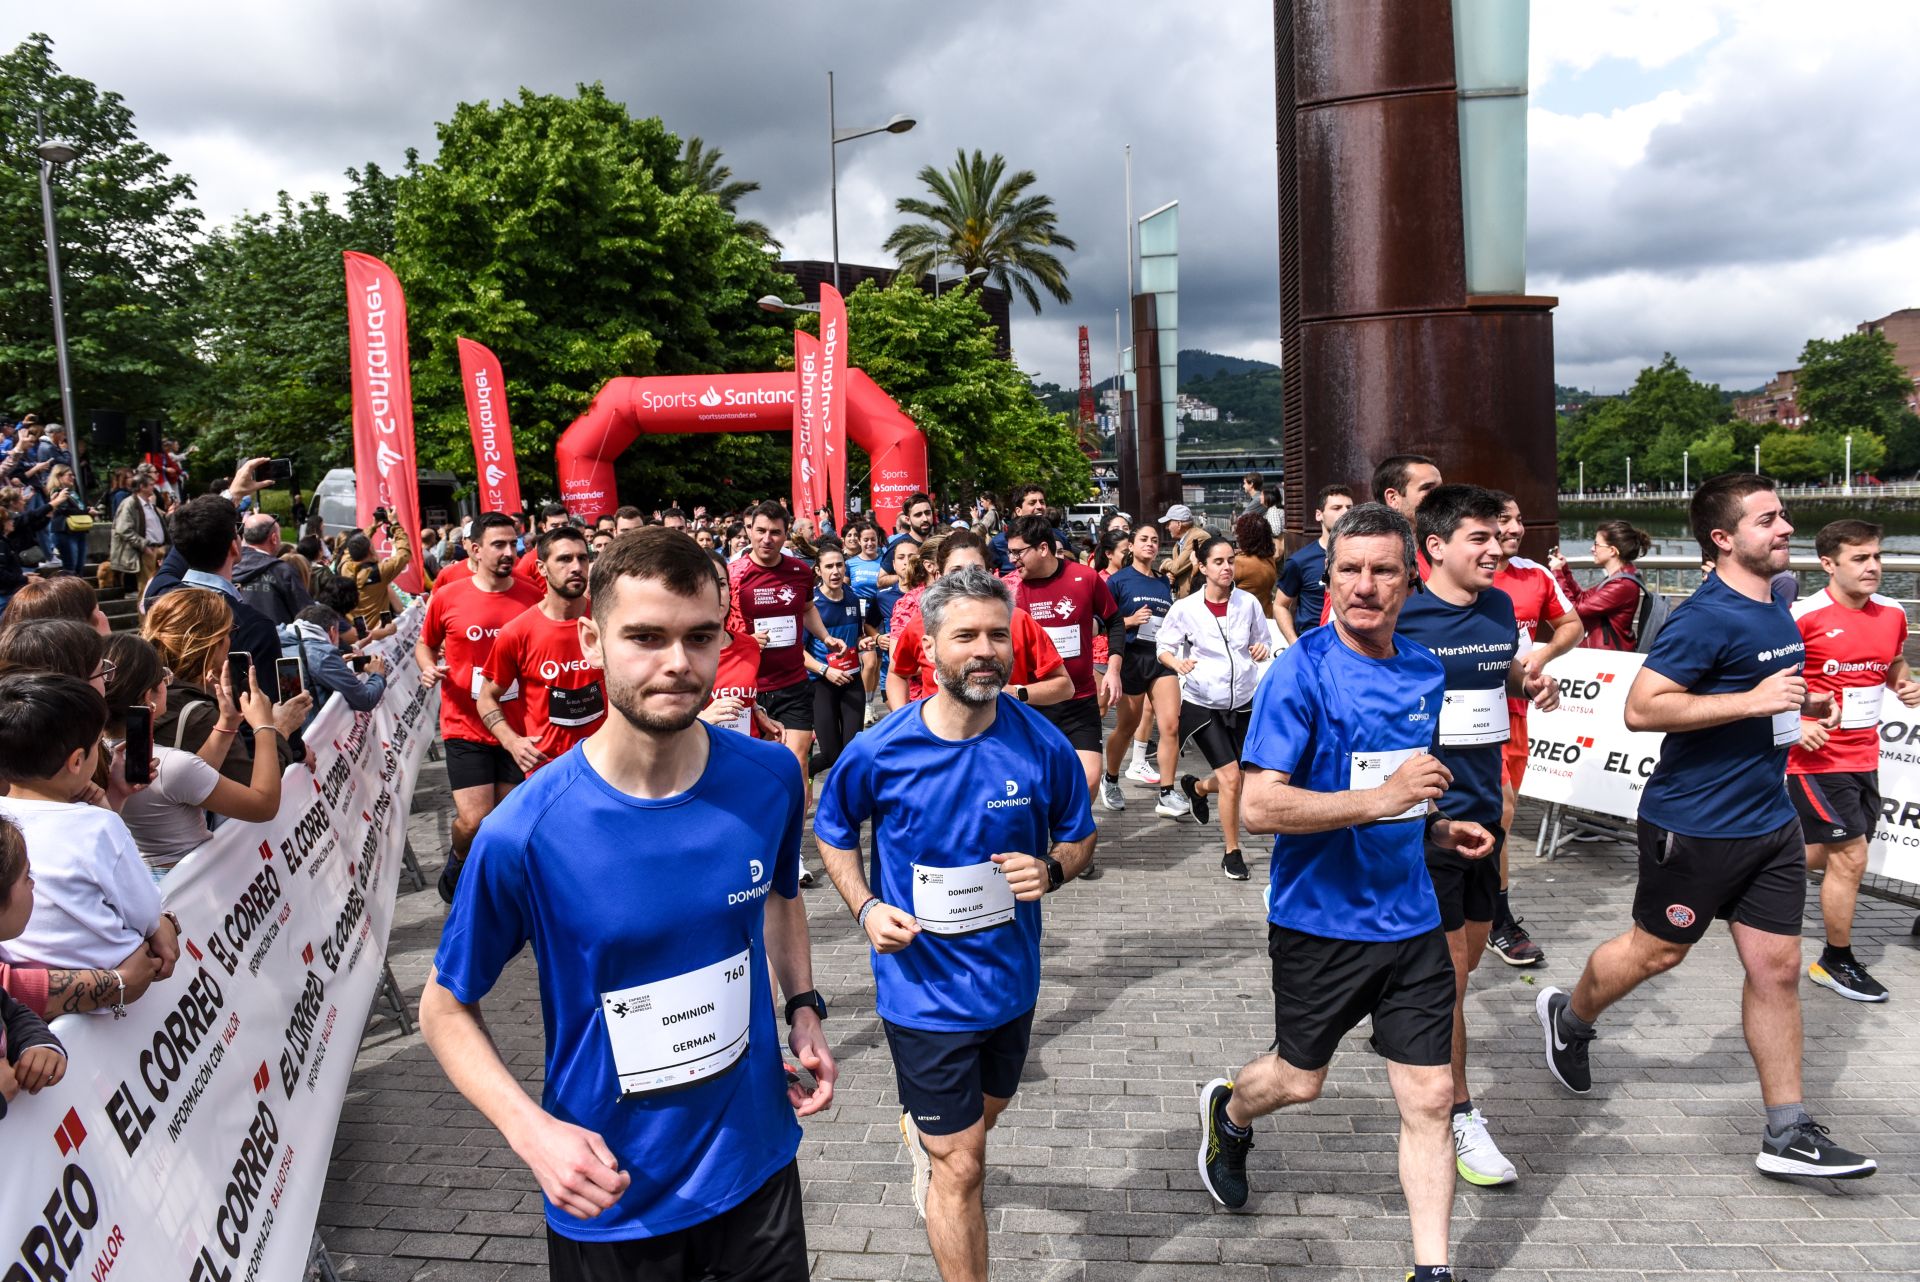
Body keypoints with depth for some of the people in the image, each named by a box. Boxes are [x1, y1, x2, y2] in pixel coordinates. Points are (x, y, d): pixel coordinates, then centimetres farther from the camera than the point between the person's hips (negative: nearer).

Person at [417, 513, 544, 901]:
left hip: (518, 728, 2)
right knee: (475, 822, -9)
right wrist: (428, 666, -9)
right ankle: (458, 859, 25)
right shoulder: (447, 597, -4)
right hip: (466, 727, -2)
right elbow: (424, 644, 12)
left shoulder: (532, 597, -2)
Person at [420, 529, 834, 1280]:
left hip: (758, 1164, 3)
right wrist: (532, 1130, -22)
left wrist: (804, 1008, -4)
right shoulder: (525, 834, -22)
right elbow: (446, 1007, -8)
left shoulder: (770, 778, -12)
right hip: (611, 1200, -2)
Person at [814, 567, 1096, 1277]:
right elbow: (832, 831, 2)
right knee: (962, 1168, 2)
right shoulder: (878, 752, -18)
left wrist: (1051, 868, -20)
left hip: (1010, 978, 4)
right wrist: (865, 907, -12)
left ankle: (923, 1129, 64)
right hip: (924, 988, -4)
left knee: (981, 1117, 30)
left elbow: (1080, 837, 2)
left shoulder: (1041, 744, -14)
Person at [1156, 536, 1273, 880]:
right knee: (1231, 777, -12)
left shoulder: (1248, 603, -2)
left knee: (1232, 779, 11)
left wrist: (1261, 651, -14)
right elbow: (1163, 647, 1)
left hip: (1242, 703, 4)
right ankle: (1232, 852, 7)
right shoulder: (1185, 608, -9)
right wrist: (1178, 663, -21)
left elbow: (1262, 643, 10)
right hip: (1202, 705, -4)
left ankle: (1196, 787, 47)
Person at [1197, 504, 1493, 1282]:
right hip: (1320, 919, -4)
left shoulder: (1425, 672, 4)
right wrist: (1379, 799, -32)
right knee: (1300, 1080, 15)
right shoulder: (1300, 672, -17)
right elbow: (1259, 807, -25)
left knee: (1429, 1097, 5)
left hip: (1410, 918, 5)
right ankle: (1229, 1111, 48)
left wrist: (1437, 827, 3)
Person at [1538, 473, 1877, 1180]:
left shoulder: (1774, 610, 10)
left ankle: (1786, 1134, 15)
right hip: (1696, 824, -8)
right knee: (1657, 950, 9)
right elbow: (1642, 707, -26)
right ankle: (1568, 1017, 37)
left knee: (1776, 968, 7)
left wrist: (1802, 704, 9)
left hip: (1770, 822, 8)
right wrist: (1753, 700, -26)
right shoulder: (1705, 618, -19)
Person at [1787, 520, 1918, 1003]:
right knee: (1851, 855, -4)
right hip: (1817, 758, -7)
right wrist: (1794, 723, -20)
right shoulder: (1804, 616, -15)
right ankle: (1838, 963, 13)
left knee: (1819, 856, 14)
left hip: (1864, 756, 7)